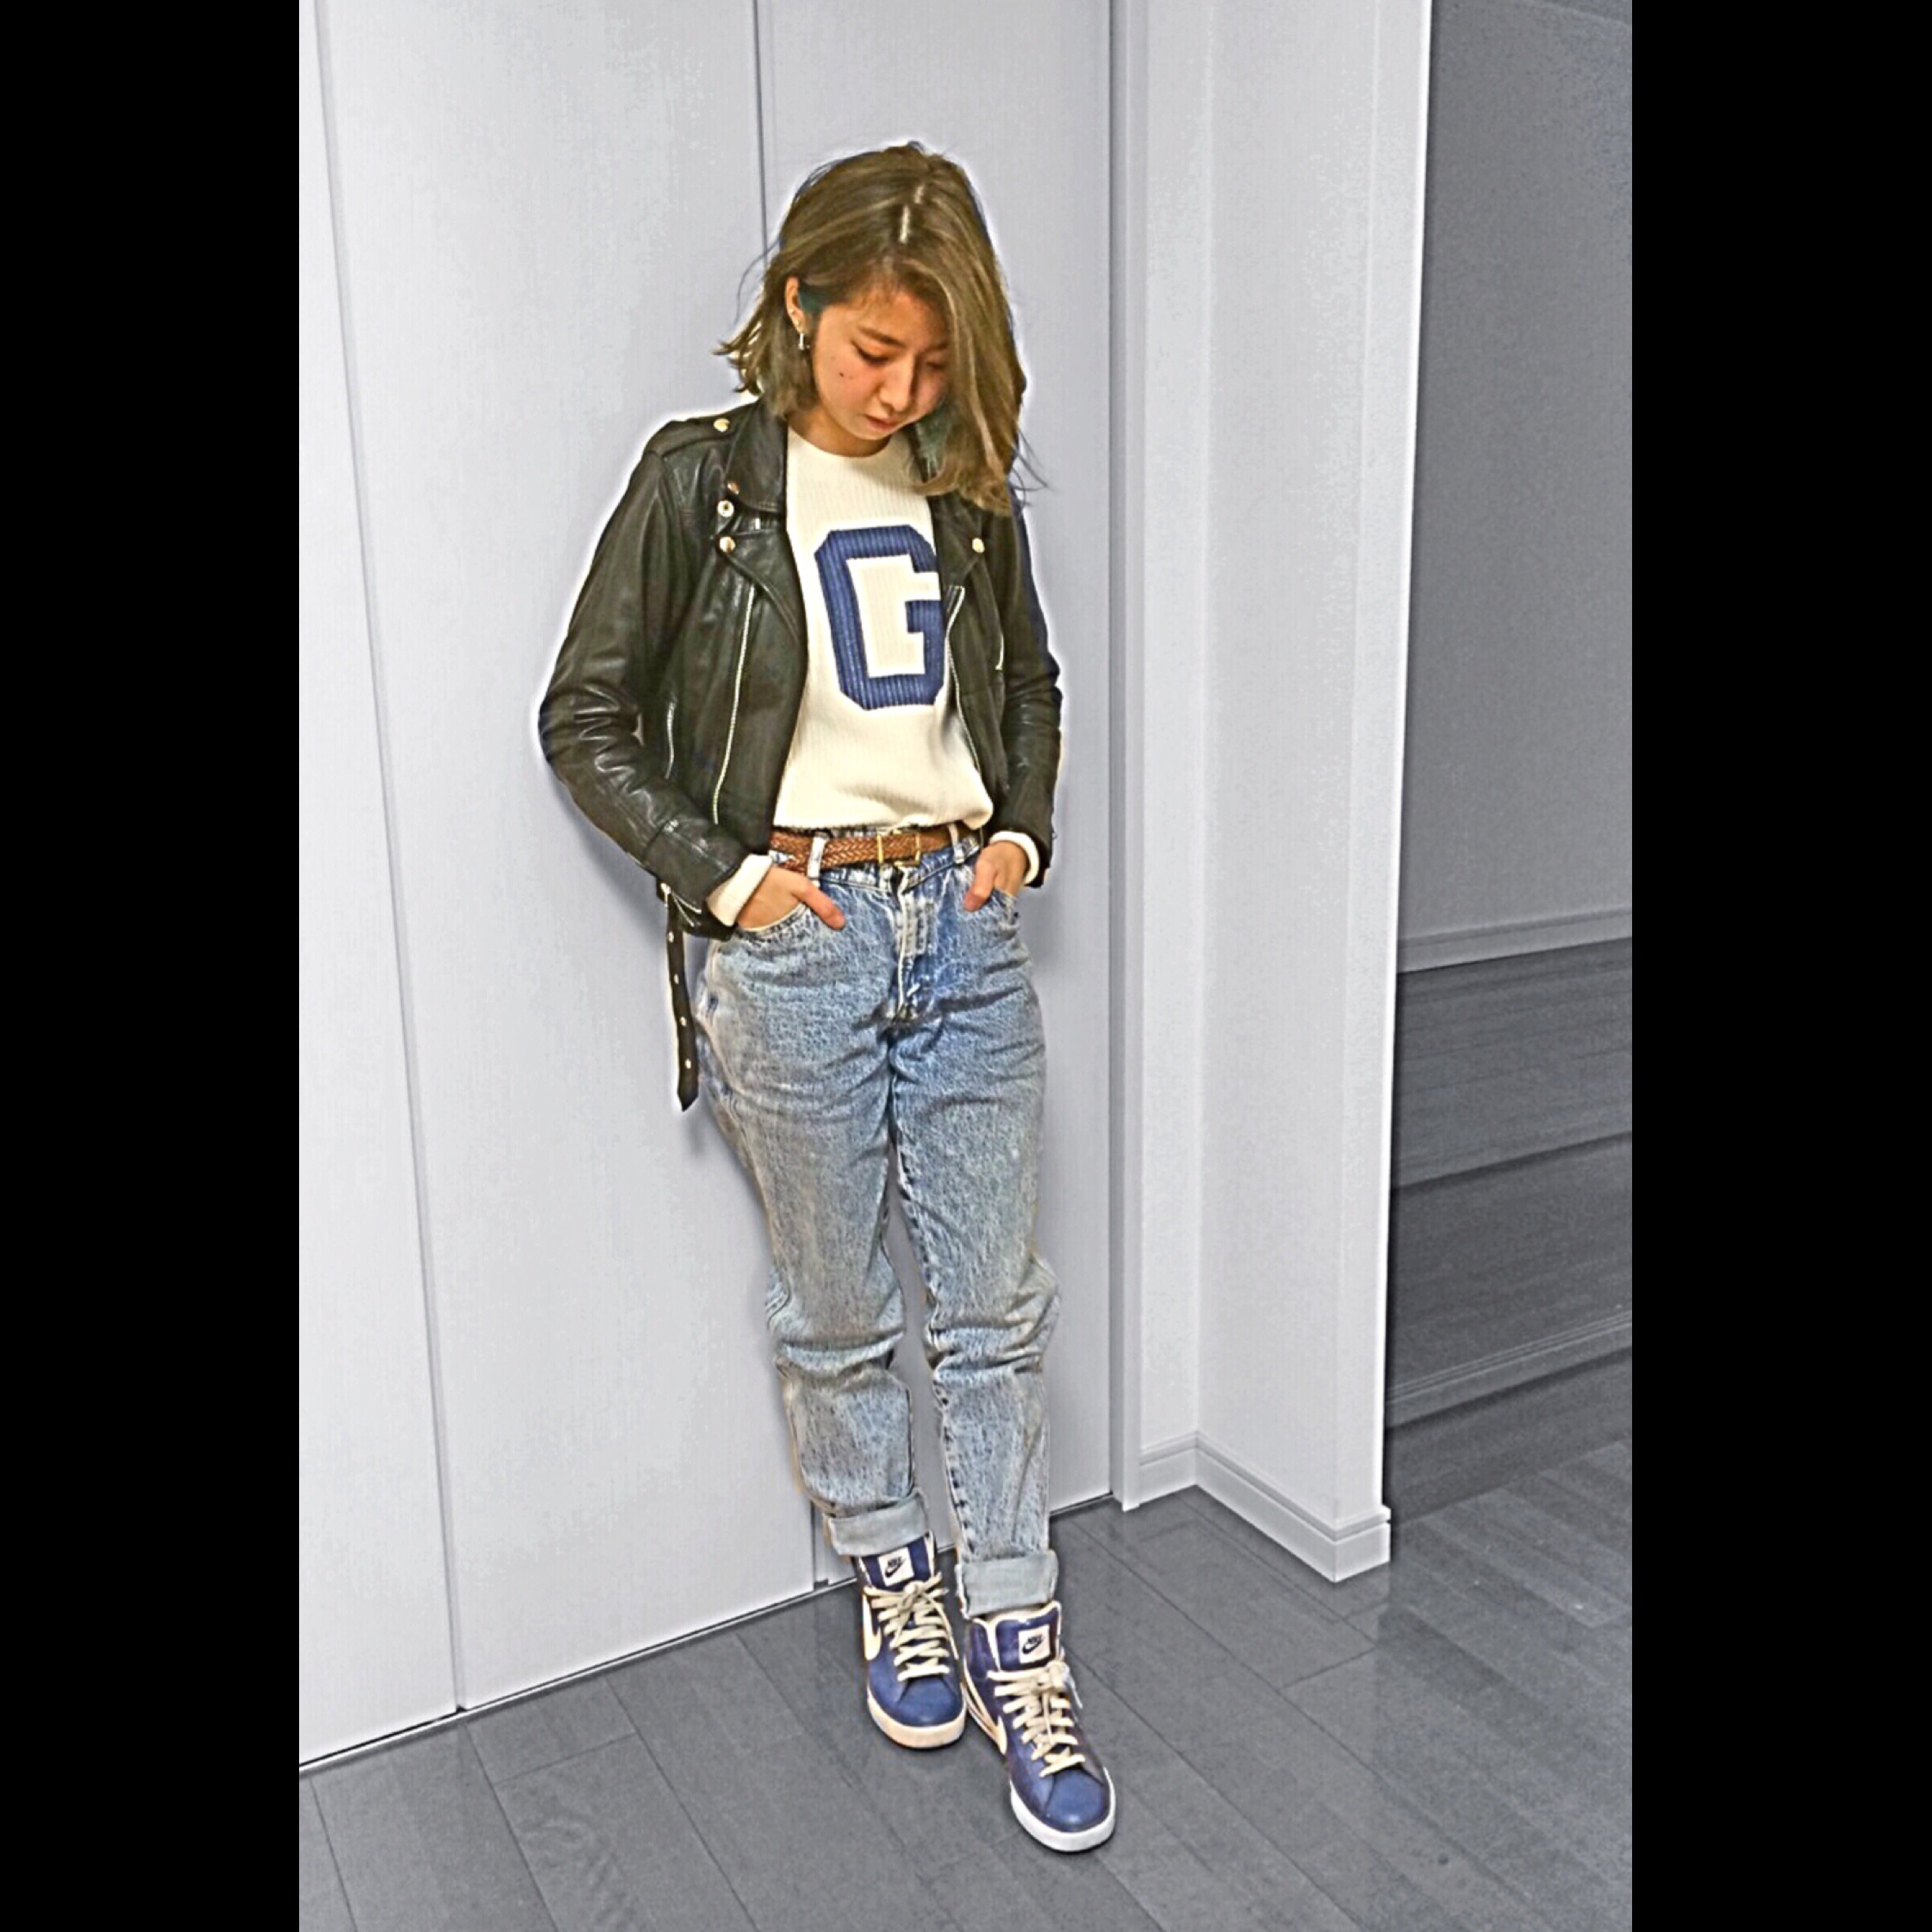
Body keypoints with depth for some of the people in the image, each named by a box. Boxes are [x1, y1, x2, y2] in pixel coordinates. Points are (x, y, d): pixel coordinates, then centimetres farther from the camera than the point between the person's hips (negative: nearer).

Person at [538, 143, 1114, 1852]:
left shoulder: (967, 483, 9)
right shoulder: (700, 481, -4)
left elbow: (1032, 687, 21)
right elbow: (587, 721, -2)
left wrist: (1024, 834, 6)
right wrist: (724, 875, -9)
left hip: (966, 924, 4)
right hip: (793, 938, -3)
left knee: (997, 1305, 7)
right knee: (839, 1311, 11)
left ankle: (1018, 1647, 23)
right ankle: (891, 1582, 35)